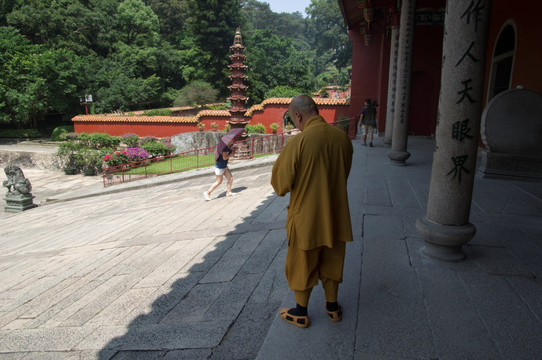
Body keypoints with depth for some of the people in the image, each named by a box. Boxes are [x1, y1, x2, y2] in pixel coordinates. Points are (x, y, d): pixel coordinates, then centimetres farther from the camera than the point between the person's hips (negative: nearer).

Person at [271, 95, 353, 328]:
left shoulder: (298, 142, -22)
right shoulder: (343, 138, -4)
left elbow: (281, 184, -15)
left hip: (306, 217, -5)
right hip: (336, 215, 5)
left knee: (302, 266, 15)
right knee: (331, 263, 23)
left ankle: (301, 313, 32)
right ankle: (333, 307, 39)